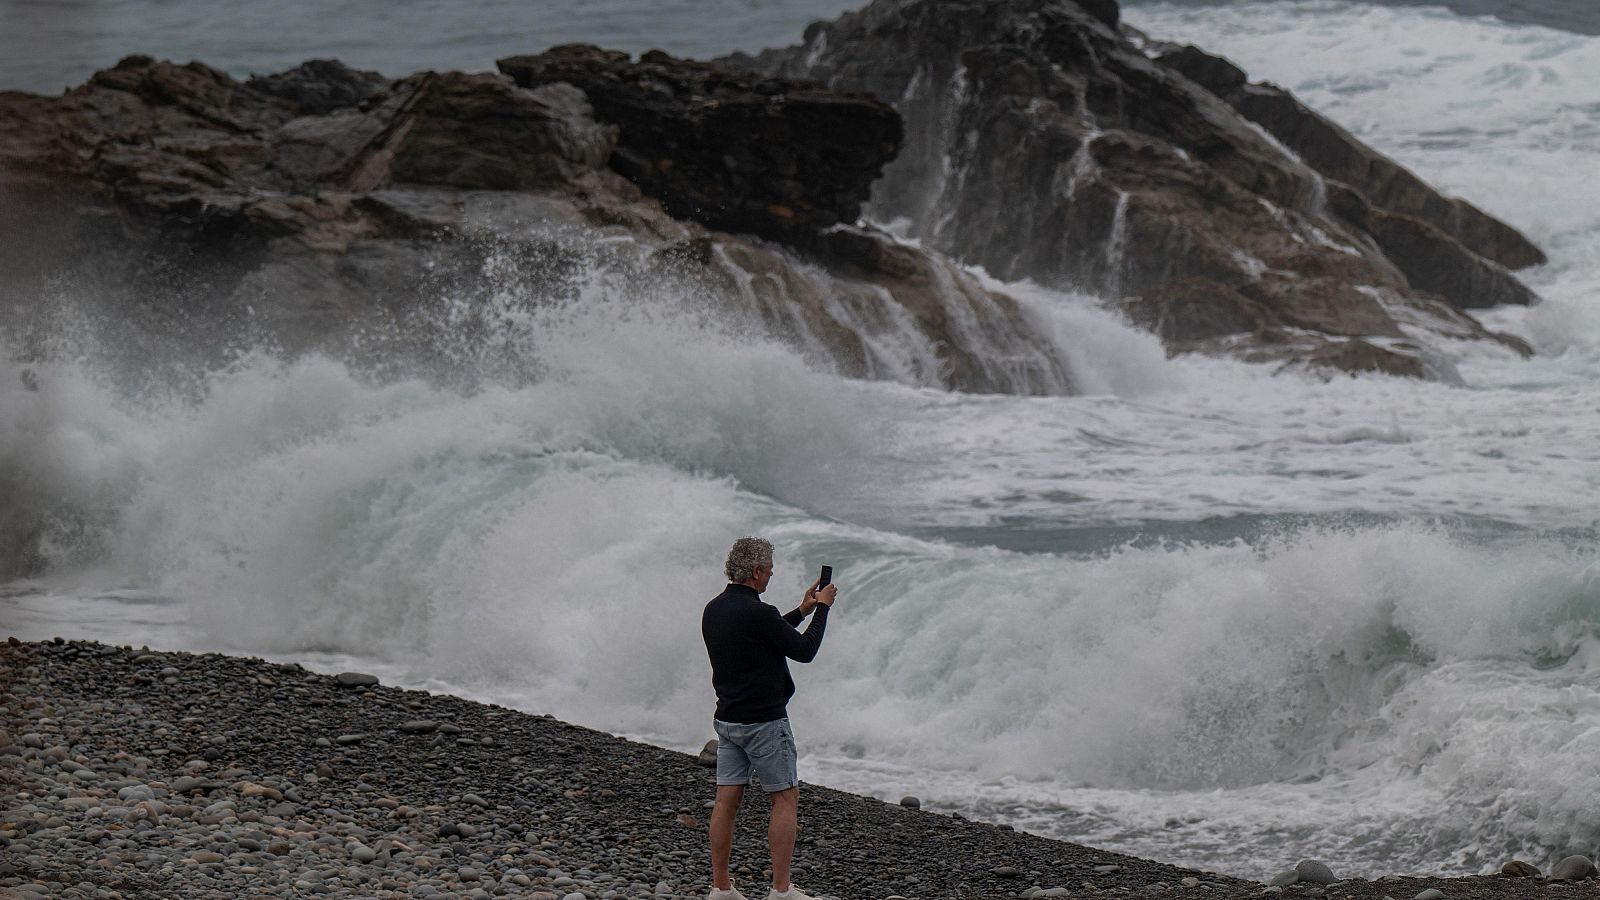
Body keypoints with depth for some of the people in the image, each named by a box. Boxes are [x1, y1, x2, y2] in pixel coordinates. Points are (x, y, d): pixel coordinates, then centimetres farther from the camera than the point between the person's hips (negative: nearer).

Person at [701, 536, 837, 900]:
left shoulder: (713, 611, 6)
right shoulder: (757, 613, -20)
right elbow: (804, 651, -12)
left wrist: (801, 612, 26)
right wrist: (821, 608, 1)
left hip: (727, 718, 8)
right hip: (764, 721, -8)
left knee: (726, 801, 7)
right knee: (786, 799, 2)